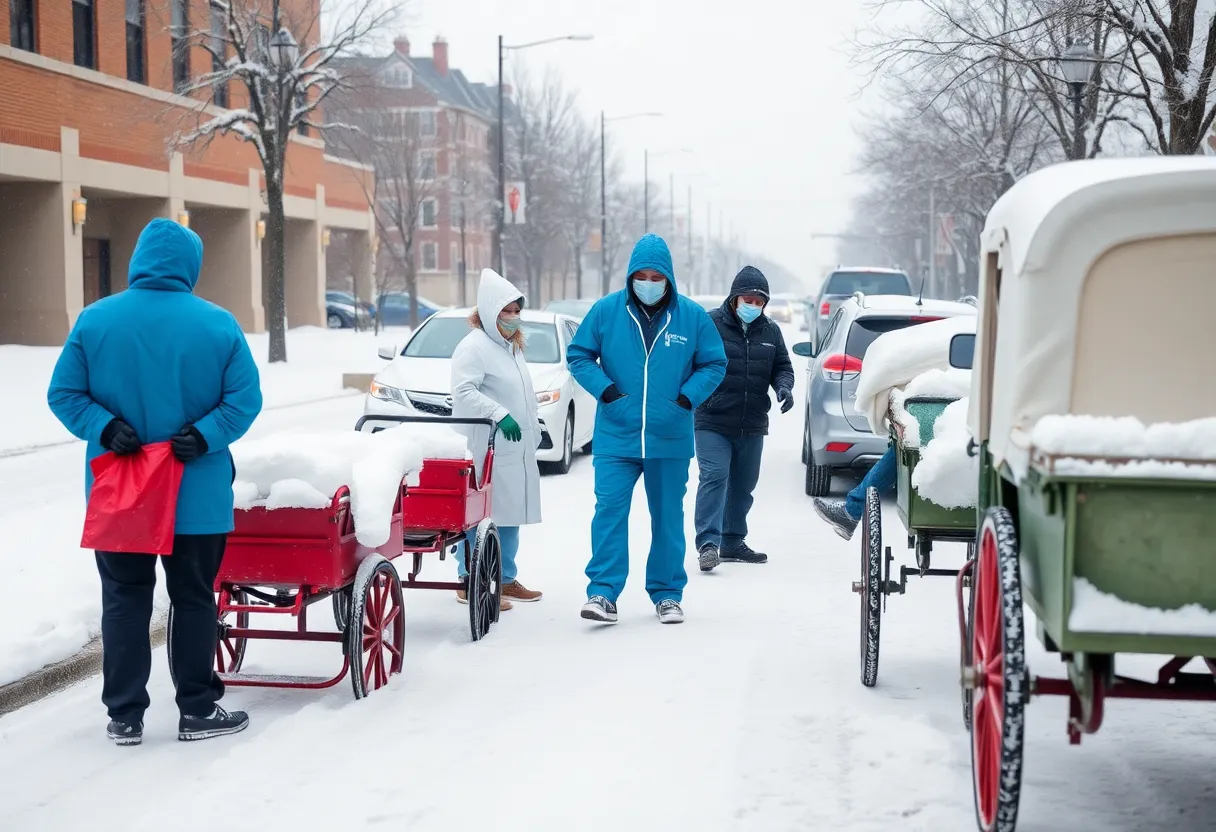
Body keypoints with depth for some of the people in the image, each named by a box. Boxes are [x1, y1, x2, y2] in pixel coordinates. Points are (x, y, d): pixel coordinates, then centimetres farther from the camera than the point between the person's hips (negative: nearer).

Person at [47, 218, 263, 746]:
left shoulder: (95, 320, -4)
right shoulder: (218, 324, -7)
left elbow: (64, 394, -6)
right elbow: (244, 400, -11)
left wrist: (104, 428, -11)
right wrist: (205, 437, -14)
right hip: (197, 493, -1)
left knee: (124, 601, 10)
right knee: (193, 599, 10)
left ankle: (124, 716, 13)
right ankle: (198, 710, 16)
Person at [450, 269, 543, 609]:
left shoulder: (512, 346, 21)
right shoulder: (474, 346, -10)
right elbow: (464, 392, -21)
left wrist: (532, 435, 28)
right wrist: (500, 414, -28)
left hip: (516, 451, 10)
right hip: (486, 450, -10)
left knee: (511, 516, 13)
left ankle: (505, 579, 22)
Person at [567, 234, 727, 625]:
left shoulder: (692, 316, 0)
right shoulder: (606, 310, -1)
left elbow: (714, 365, 7)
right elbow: (578, 356, 6)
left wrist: (688, 397, -8)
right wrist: (605, 390, -9)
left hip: (670, 438, 1)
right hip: (615, 436, -1)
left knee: (668, 517, 9)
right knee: (609, 509, -10)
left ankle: (667, 594, 20)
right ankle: (603, 592, -5)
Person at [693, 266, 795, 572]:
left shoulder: (770, 331, 10)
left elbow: (782, 367, 17)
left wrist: (784, 386, -5)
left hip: (753, 426, 6)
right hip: (713, 423, -6)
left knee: (743, 484, 13)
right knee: (714, 477, -17)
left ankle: (732, 542, 25)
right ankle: (708, 542, -19)